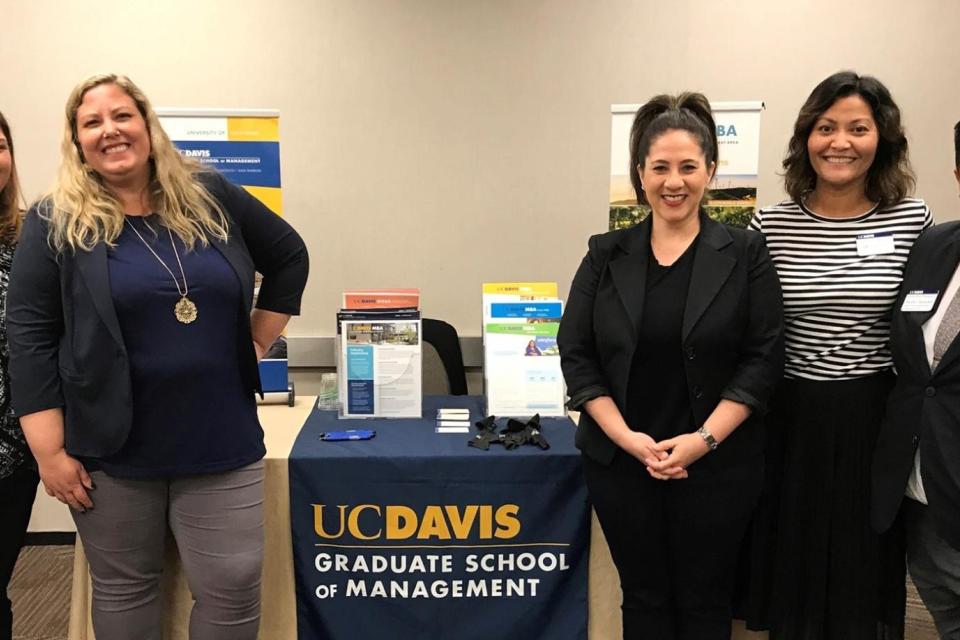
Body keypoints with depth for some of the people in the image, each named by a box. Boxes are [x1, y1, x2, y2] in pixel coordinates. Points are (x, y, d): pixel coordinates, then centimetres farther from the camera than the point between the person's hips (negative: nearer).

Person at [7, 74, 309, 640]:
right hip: (111, 449, -1)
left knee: (233, 588, 5)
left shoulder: (210, 197, 2)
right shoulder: (55, 224, -4)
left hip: (222, 443, 2)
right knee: (123, 588, 14)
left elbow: (288, 256, 14)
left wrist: (256, 342, 8)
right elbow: (31, 337, -6)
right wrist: (51, 451, -10)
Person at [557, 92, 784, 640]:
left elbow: (764, 357, -6)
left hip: (717, 465, -1)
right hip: (620, 461, 2)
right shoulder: (607, 255, 2)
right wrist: (626, 437, -11)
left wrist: (705, 439, -15)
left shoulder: (745, 255, -2)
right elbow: (577, 355, 0)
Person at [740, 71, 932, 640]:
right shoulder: (771, 225, -3)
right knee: (791, 559, 15)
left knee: (865, 566, 14)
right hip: (790, 418, 1)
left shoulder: (914, 220, -3)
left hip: (875, 420, 0)